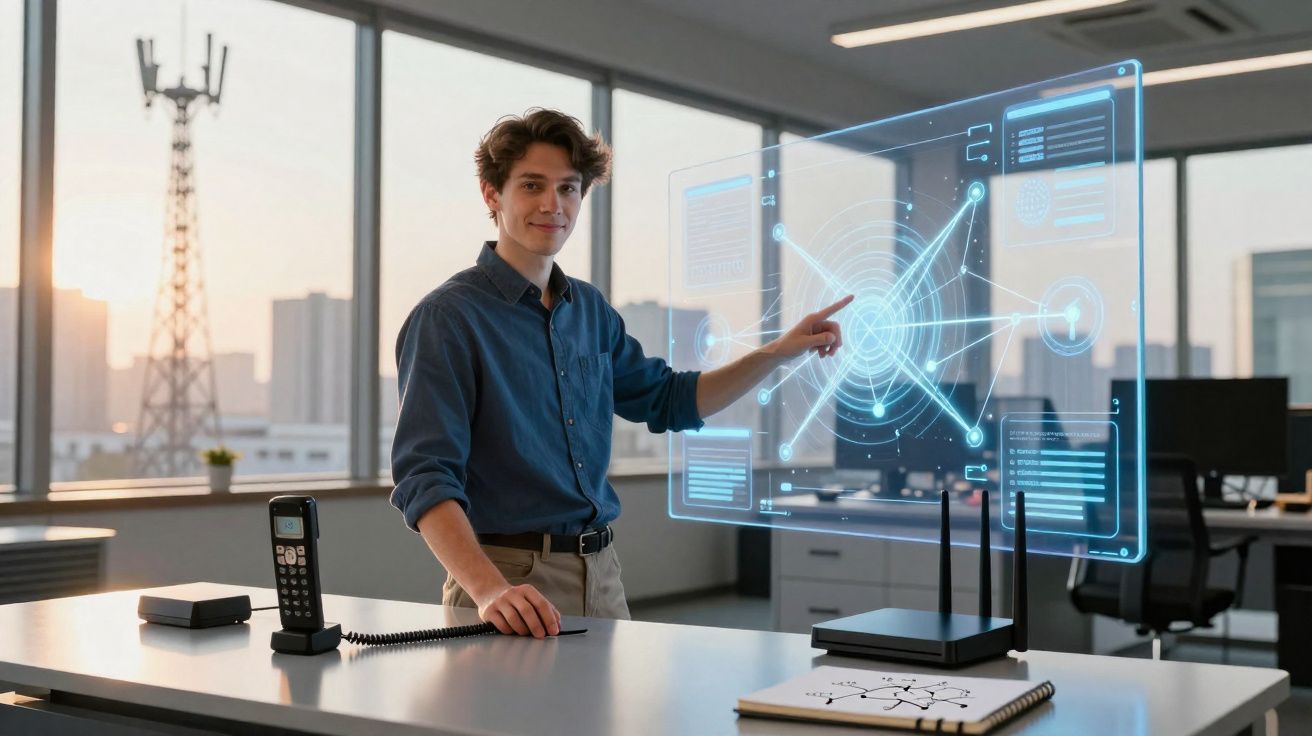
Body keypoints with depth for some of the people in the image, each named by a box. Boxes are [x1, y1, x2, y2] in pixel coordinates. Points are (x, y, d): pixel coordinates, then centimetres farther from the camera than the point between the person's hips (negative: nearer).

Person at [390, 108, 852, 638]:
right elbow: (426, 478, -20)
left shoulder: (591, 310, 10)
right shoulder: (448, 317, -12)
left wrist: (779, 351, 12)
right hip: (511, 578, -7)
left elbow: (667, 399, 22)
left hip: (602, 574, 7)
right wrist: (489, 590, -34)